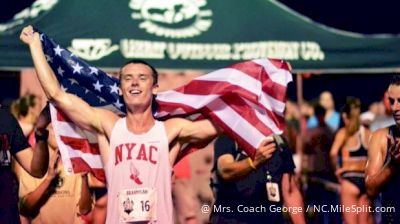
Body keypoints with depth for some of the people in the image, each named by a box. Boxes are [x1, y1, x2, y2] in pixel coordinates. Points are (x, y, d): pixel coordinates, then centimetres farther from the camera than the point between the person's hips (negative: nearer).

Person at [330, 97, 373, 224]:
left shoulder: (344, 132, -4)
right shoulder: (367, 133, 7)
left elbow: (333, 153, -18)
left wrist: (336, 169, -5)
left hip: (350, 179, -4)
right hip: (366, 179, 4)